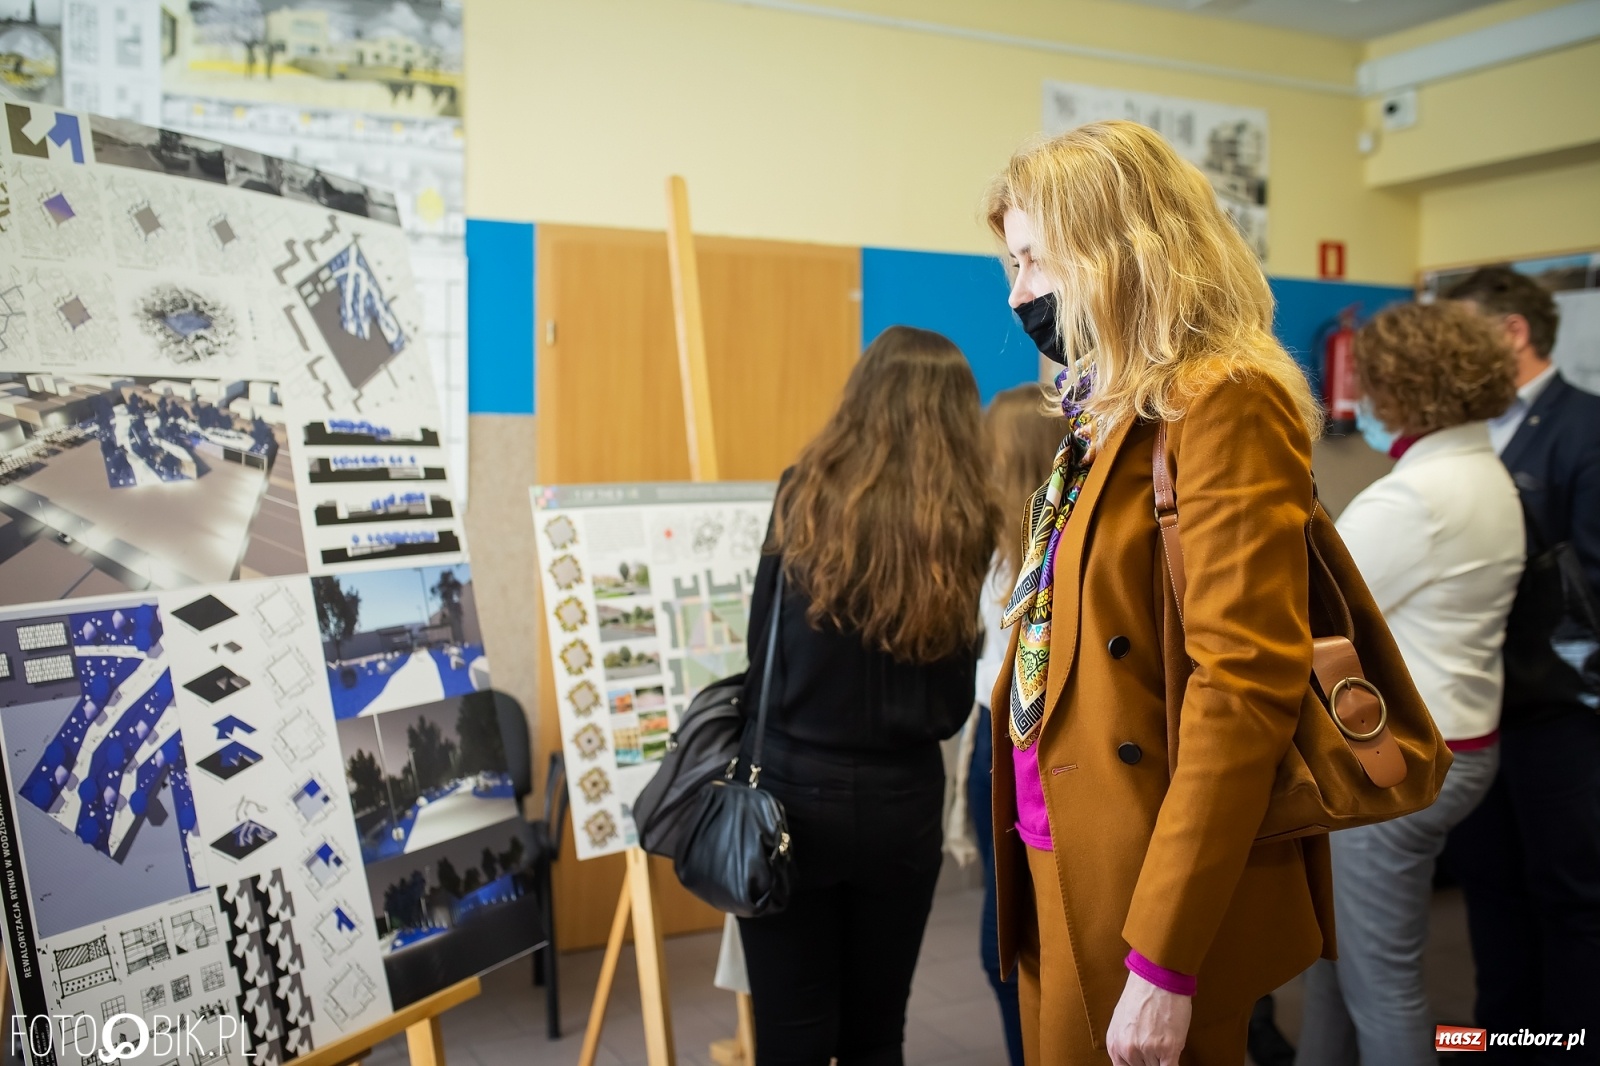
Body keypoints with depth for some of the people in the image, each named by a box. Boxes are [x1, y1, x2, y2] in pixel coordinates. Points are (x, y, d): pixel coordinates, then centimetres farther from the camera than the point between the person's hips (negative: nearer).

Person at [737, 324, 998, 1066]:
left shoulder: (805, 498, -8)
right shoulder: (963, 527, -3)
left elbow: (761, 645, -2)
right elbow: (955, 703, 1)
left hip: (795, 788, -2)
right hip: (901, 800, 2)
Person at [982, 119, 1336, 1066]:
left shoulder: (1224, 407, -15)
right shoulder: (1107, 411, 12)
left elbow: (1245, 691, -22)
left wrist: (1163, 961, -23)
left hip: (1156, 887, -8)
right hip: (1067, 868, 8)